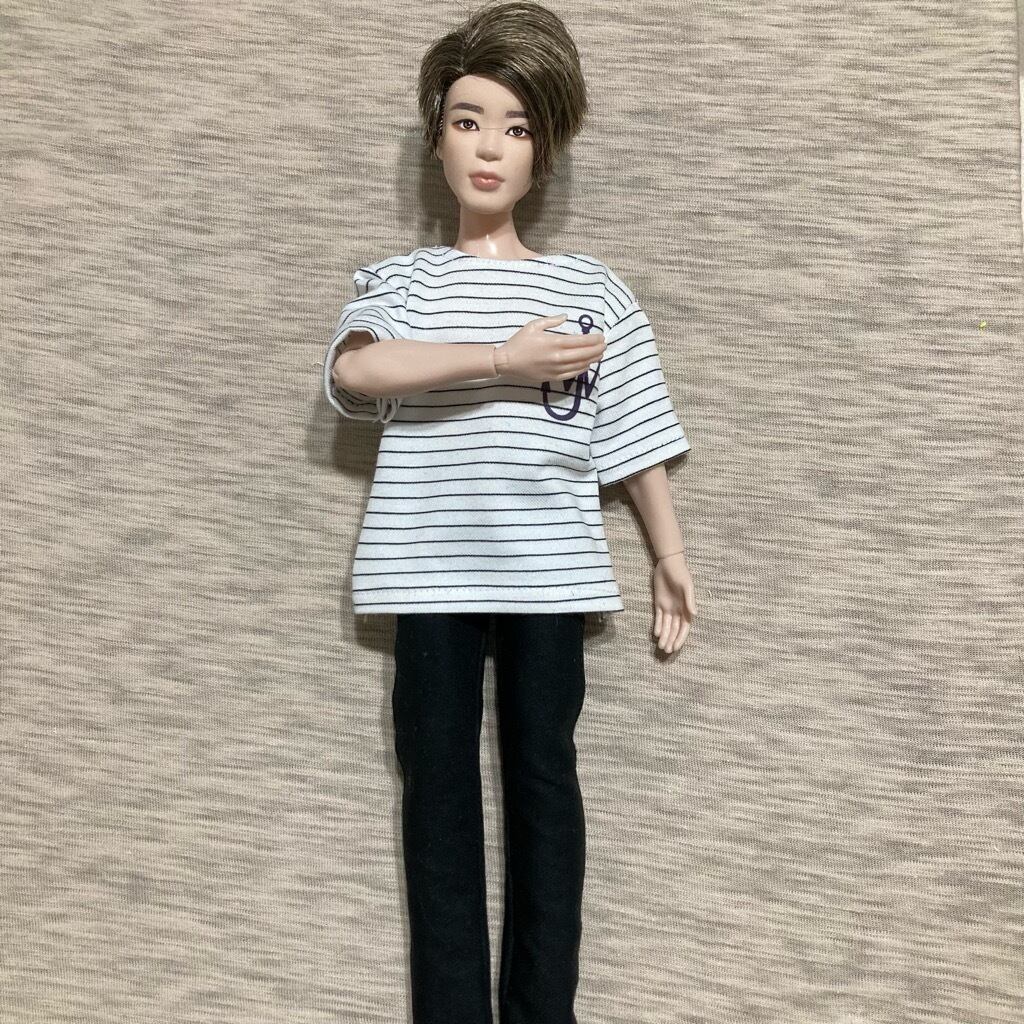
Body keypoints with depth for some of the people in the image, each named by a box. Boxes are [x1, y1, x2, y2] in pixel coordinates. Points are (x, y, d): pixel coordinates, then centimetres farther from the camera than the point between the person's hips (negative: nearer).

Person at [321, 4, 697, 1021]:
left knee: (543, 776, 8)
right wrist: (504, 361, -19)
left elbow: (633, 437, 9)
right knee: (438, 781, 7)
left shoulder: (591, 289, 7)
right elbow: (354, 370, -16)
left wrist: (671, 556, 10)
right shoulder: (396, 279, 6)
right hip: (430, 572, 0)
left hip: (548, 571, 0)